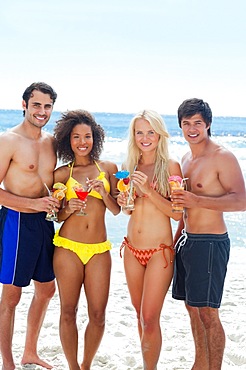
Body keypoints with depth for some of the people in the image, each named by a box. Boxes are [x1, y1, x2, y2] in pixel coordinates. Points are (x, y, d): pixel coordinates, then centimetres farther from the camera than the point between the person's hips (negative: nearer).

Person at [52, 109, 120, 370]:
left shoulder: (108, 168, 8)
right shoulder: (62, 174, 5)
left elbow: (116, 210, 8)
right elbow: (55, 216, 9)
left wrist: (104, 193, -10)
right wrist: (68, 209, -12)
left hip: (99, 250, 1)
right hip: (68, 248, -1)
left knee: (98, 314, 0)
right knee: (68, 312, 3)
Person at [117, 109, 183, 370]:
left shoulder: (170, 167, -8)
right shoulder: (129, 166, 7)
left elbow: (177, 213, -12)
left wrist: (149, 190, -21)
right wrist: (124, 203, -4)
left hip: (160, 252, -5)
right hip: (132, 250, 5)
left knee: (149, 319, -7)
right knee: (140, 315, 15)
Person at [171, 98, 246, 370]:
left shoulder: (222, 157, -13)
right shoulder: (186, 158, 13)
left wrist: (198, 200, -29)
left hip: (210, 243, -8)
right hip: (187, 240, 8)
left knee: (207, 313, -6)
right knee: (192, 308, 15)